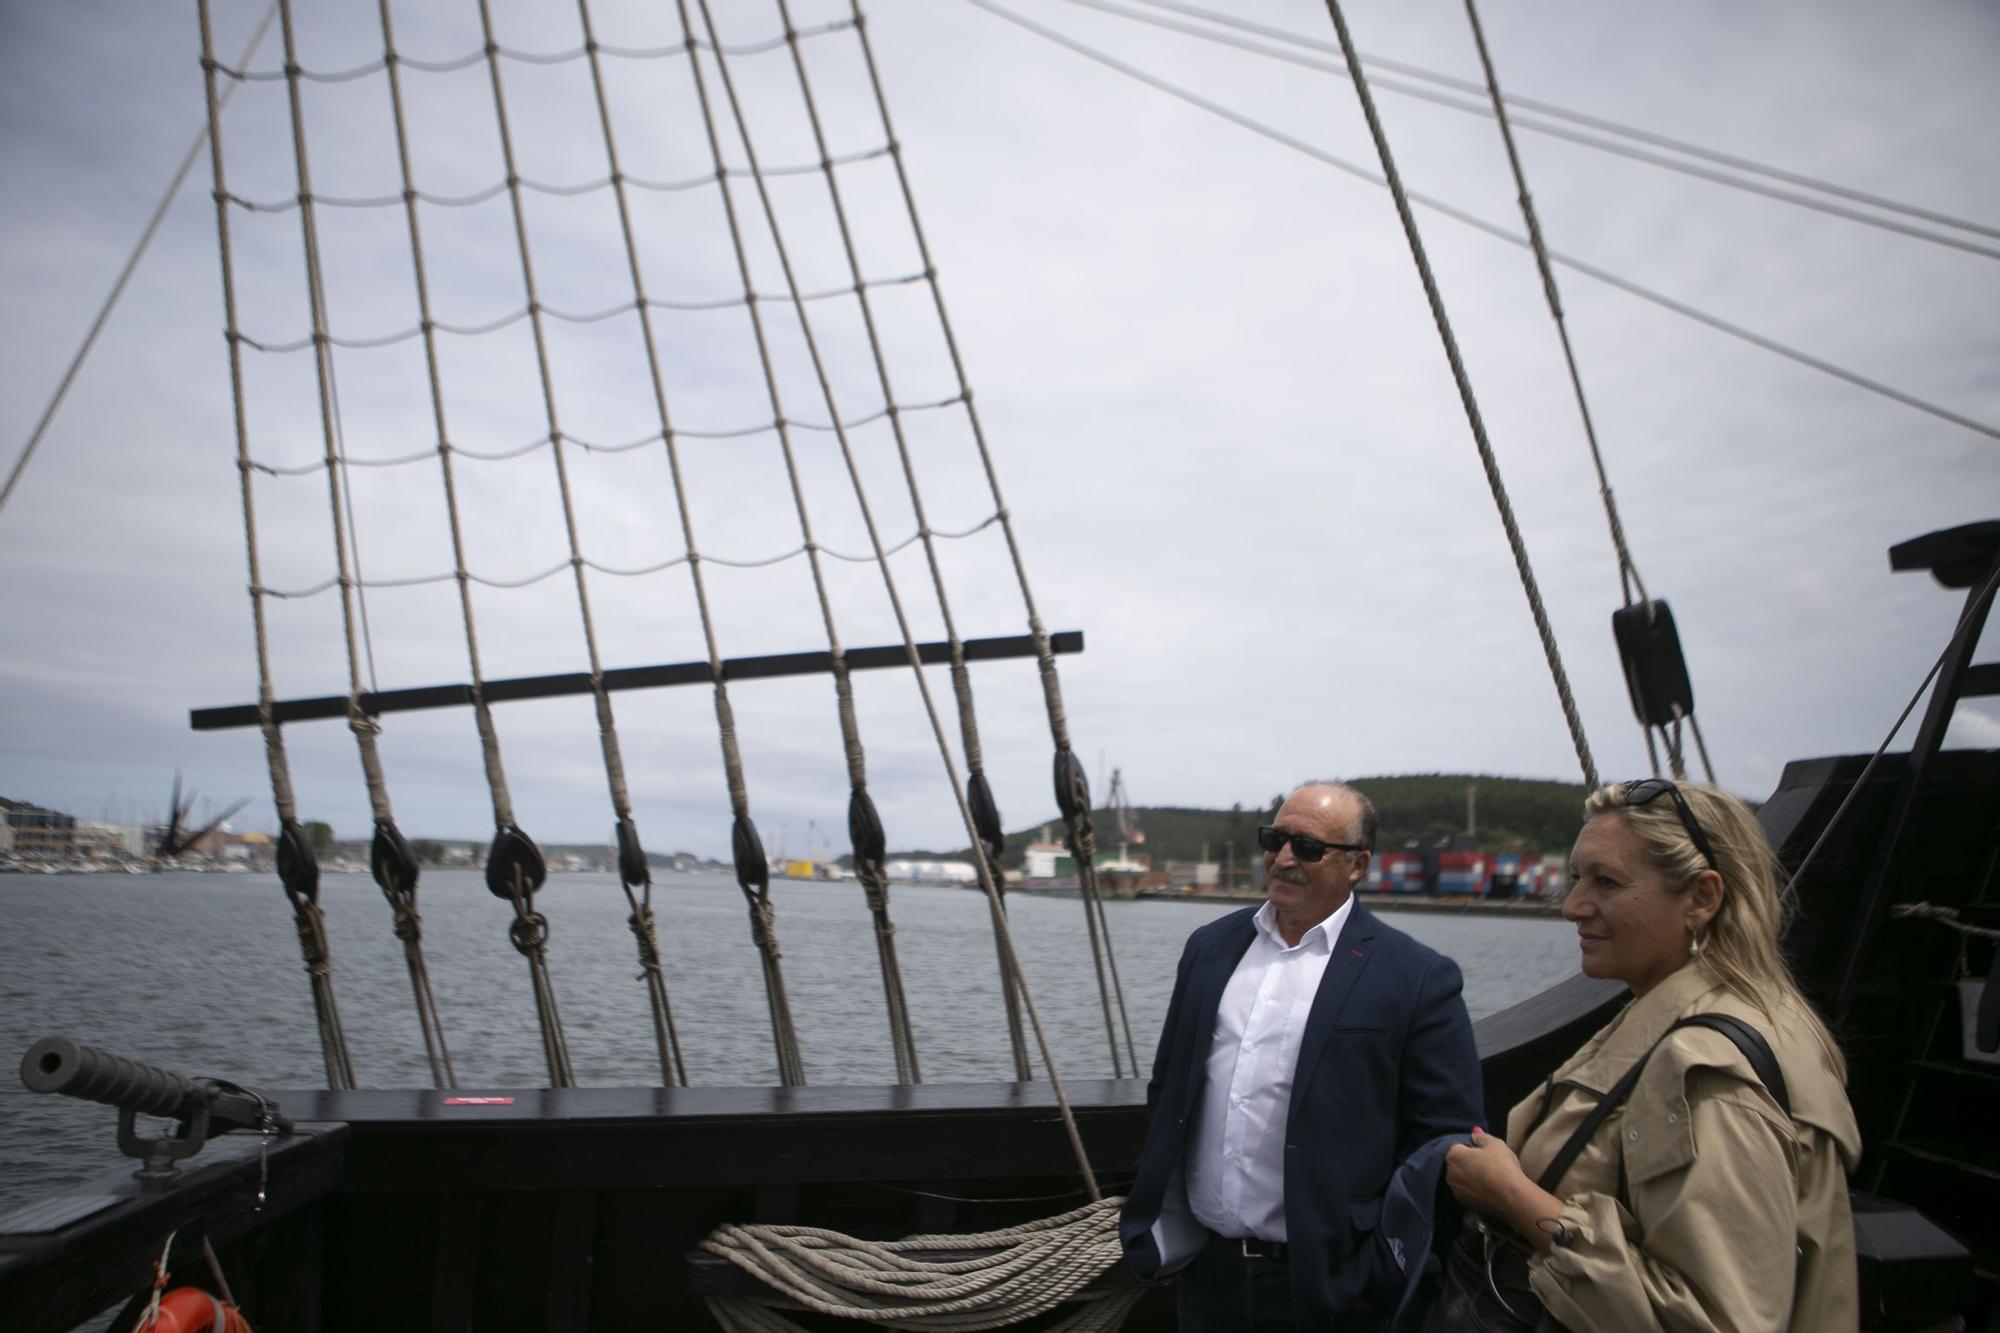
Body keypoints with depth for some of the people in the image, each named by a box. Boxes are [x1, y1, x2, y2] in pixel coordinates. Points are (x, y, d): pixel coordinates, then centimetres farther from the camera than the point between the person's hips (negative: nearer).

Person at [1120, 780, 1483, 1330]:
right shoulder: (1209, 946, 6)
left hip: (1323, 1287, -4)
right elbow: (1166, 1090, 13)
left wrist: (1379, 1281, -11)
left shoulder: (1418, 979, -9)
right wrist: (1153, 1220, 11)